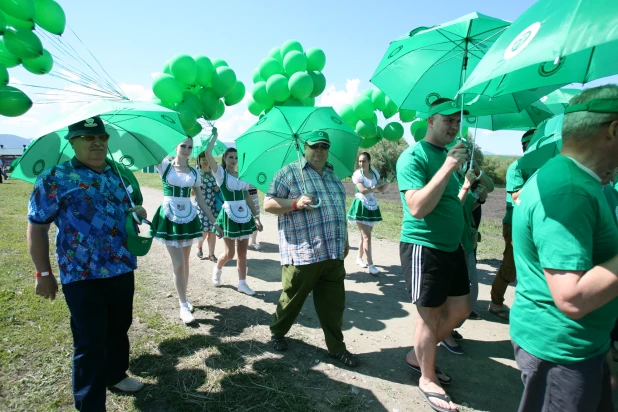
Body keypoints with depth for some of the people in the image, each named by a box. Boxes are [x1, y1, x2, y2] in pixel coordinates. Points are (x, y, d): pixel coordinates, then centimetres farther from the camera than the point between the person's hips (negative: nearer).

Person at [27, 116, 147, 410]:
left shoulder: (120, 173, 8)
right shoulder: (54, 178, -7)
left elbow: (135, 205, 21)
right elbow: (37, 227, -5)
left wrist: (140, 212, -4)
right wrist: (44, 273, -6)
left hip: (123, 269, 6)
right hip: (82, 276, -5)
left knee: (119, 328, 21)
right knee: (89, 342, 3)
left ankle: (115, 374, 45)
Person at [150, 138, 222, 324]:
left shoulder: (195, 173, 5)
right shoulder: (165, 166, -3)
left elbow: (201, 200, 7)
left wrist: (213, 222, 6)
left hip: (188, 219, 4)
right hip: (169, 218, -3)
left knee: (185, 262, 13)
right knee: (178, 264, -3)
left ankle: (184, 299, 29)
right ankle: (184, 306, 8)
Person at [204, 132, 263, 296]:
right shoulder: (221, 173, -4)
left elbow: (248, 198, 12)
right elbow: (208, 154, -18)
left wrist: (256, 217, 10)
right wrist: (214, 136, -8)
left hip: (245, 215, 5)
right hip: (229, 215, -5)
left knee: (242, 252, 8)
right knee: (230, 253, 3)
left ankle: (242, 284, 17)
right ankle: (217, 269, 35)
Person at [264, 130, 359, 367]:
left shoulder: (332, 175, 18)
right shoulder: (289, 173, -1)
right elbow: (268, 204, -5)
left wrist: (345, 240, 22)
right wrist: (296, 203, -18)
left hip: (334, 253, 6)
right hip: (301, 252, -5)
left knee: (334, 304, 10)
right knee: (292, 298, 9)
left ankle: (336, 347, 25)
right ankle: (277, 333, 34)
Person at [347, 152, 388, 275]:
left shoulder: (374, 172, 5)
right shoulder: (357, 174, -11)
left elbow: (381, 190, 6)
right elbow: (363, 191, -22)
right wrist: (376, 186, -16)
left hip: (372, 206, 6)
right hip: (361, 206, -6)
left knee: (365, 235, 14)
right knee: (367, 236, -10)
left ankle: (359, 258, 31)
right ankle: (370, 265, -8)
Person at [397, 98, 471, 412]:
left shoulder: (448, 155, 11)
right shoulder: (413, 156, -13)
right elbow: (417, 208, -27)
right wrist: (448, 167, -27)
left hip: (451, 246, 9)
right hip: (423, 247, -9)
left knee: (460, 309, 16)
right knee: (430, 315, 3)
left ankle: (418, 355, 35)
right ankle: (427, 379, 25)